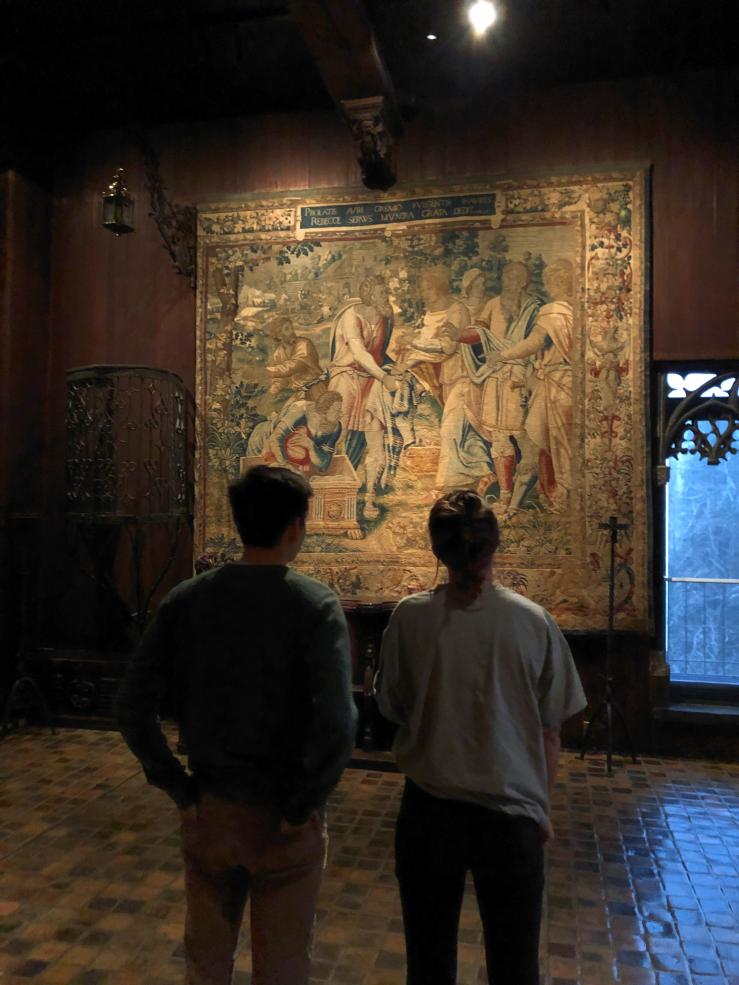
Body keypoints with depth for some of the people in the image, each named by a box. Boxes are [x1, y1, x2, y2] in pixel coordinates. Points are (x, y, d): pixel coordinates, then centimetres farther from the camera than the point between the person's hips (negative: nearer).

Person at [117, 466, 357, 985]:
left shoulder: (186, 600, -7)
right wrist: (301, 809, -13)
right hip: (283, 823, -3)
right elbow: (337, 728, -27)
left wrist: (180, 790, 0)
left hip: (208, 814, 4)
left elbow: (133, 708, -7)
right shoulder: (316, 605, -18)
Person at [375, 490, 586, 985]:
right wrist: (542, 809, 10)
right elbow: (549, 733, -4)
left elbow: (395, 711, -1)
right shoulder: (534, 621, -11)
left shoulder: (411, 616, -12)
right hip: (512, 814, 0)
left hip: (430, 810, 0)